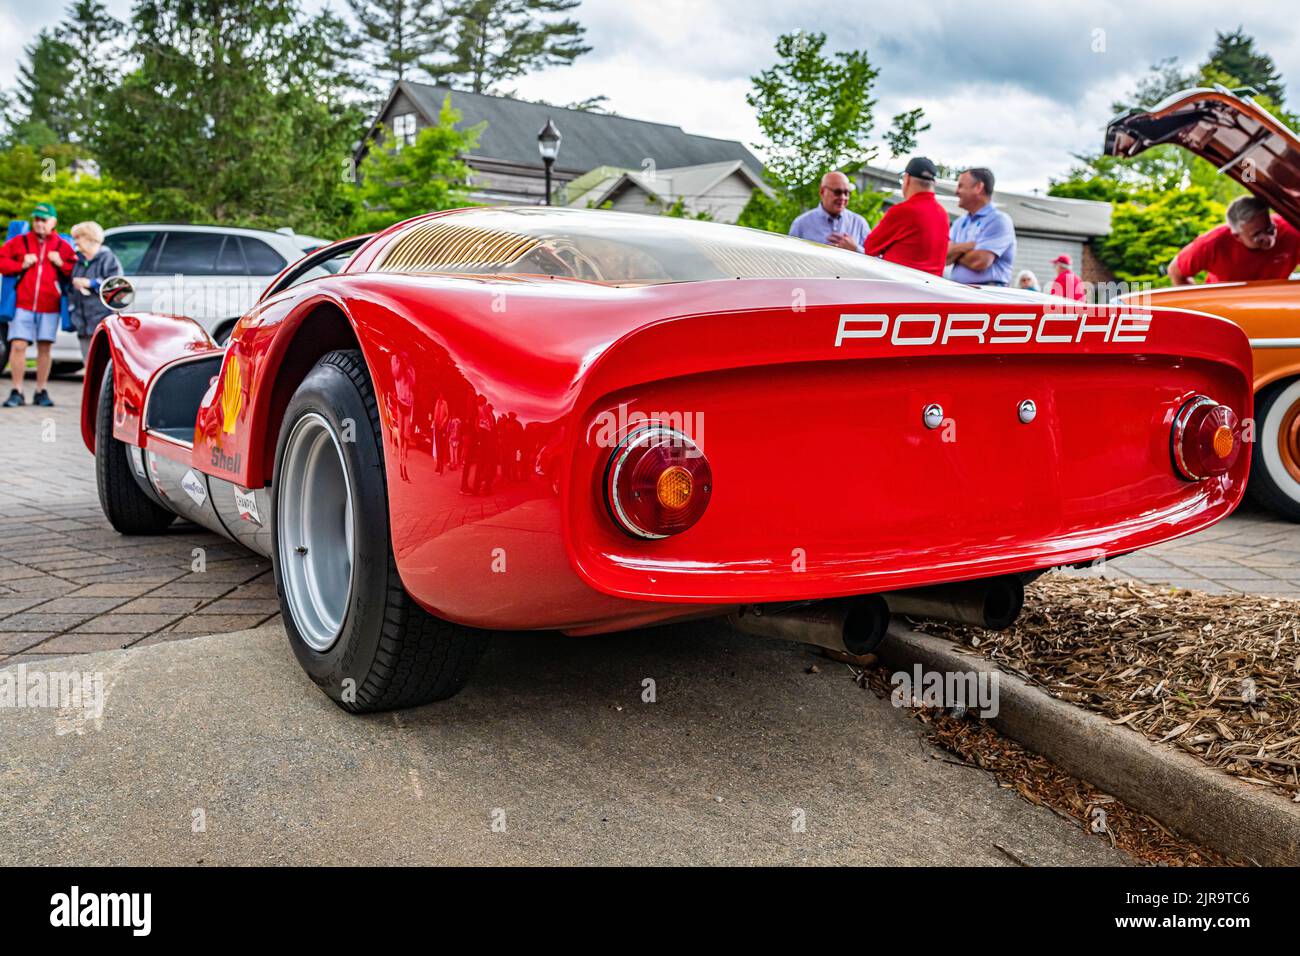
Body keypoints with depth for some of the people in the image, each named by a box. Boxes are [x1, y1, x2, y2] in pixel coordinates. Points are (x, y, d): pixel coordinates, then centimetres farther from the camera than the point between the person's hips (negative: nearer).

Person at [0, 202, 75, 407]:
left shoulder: (62, 246, 8)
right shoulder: (19, 242, 8)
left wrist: (61, 264, -8)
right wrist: (21, 265, -6)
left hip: (49, 306, 0)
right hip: (22, 305, 0)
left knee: (44, 348, 6)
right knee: (18, 346, -7)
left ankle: (41, 392, 16)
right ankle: (17, 392, 0)